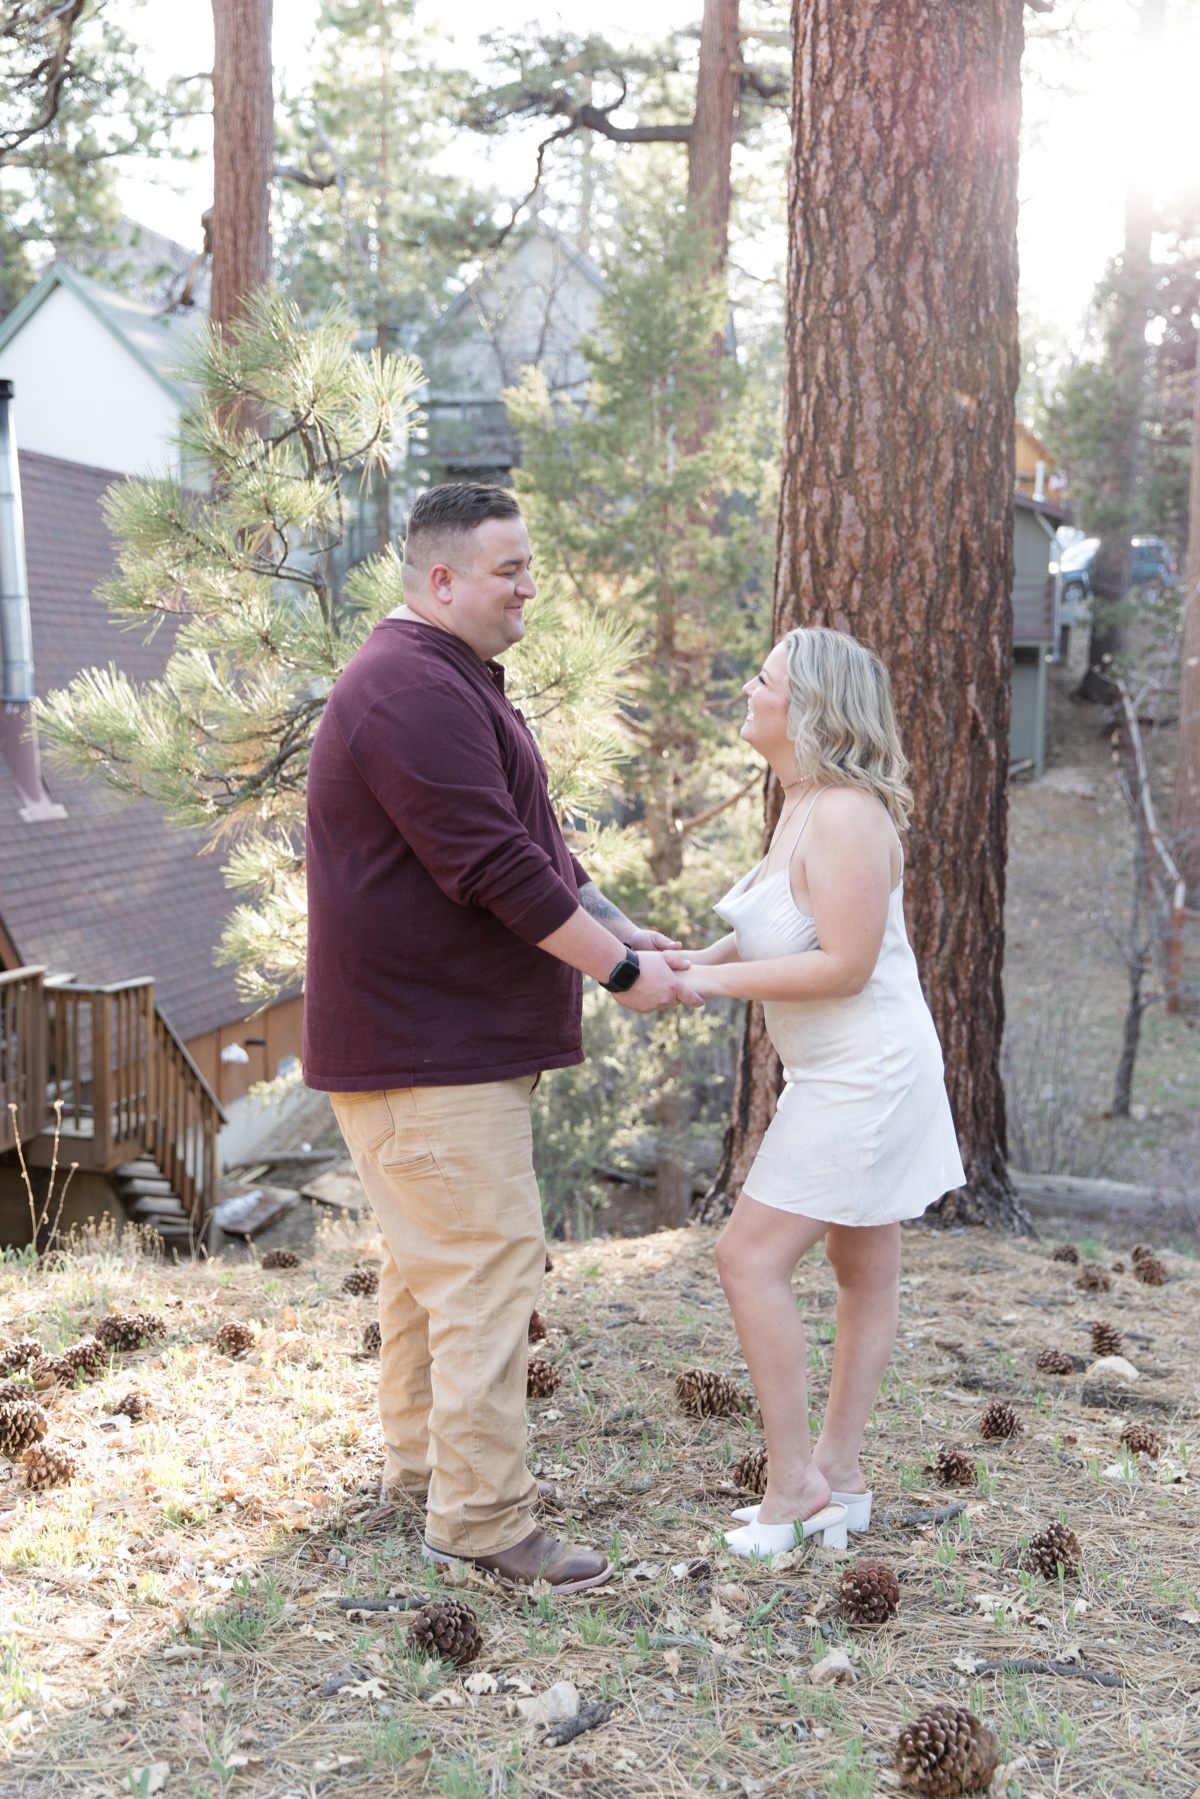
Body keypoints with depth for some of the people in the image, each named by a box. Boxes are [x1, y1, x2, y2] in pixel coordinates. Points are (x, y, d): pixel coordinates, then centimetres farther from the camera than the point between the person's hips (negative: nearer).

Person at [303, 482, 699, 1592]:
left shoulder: (454, 681, 18)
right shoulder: (414, 692, -19)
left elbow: (533, 847, 19)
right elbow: (495, 869, -24)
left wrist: (623, 930, 9)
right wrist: (621, 970, -17)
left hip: (453, 1033, 11)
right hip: (430, 1047, -11)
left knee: (434, 1254, 19)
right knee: (491, 1262, -7)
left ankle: (421, 1460, 32)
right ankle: (481, 1519, 1)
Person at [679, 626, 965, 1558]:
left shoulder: (846, 815, -21)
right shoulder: (802, 804, 9)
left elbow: (846, 962, -24)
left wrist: (711, 982, -20)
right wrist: (697, 958, 5)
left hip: (865, 1075, -10)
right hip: (844, 1072, 10)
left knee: (751, 1255, -8)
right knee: (864, 1268, 15)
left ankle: (793, 1481, 3)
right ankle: (838, 1476, 25)